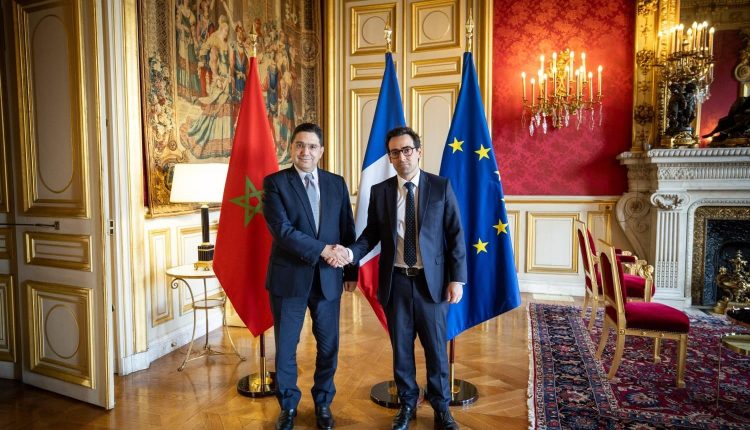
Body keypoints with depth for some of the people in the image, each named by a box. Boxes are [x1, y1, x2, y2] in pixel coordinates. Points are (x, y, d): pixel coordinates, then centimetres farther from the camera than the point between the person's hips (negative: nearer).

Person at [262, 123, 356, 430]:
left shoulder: (337, 183, 6)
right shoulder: (275, 183, -4)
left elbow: (348, 229, 9)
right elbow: (282, 230, -16)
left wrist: (350, 268, 6)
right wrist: (322, 250, -20)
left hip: (328, 278, 3)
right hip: (289, 277, -2)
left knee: (328, 346, 13)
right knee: (285, 347, 12)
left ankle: (323, 403, 37)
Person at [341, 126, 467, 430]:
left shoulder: (441, 187, -2)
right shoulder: (379, 191, 2)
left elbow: (455, 235, -2)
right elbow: (371, 233, 5)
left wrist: (457, 279, -7)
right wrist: (352, 253, -15)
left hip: (431, 281, -1)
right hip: (395, 282, 2)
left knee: (436, 347, 10)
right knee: (401, 347, 13)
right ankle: (407, 404, 35)